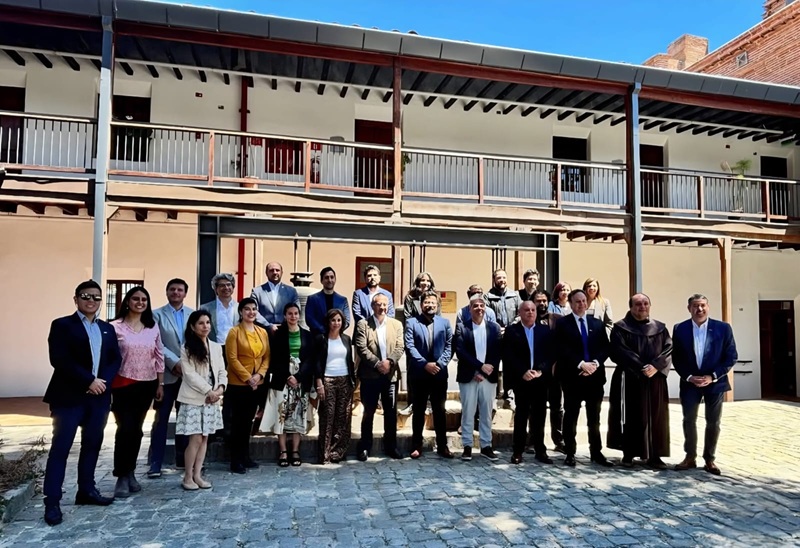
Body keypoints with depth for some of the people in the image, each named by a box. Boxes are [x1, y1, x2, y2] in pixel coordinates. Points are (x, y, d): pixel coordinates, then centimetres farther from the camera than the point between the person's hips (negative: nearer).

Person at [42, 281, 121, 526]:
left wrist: (103, 381, -10)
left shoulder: (107, 329, 14)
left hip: (99, 396, 5)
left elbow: (116, 359, 8)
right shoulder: (62, 325, -2)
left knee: (92, 445, 12)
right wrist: (89, 381, -17)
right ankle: (52, 502, 4)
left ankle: (86, 490, 24)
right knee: (60, 447, -2)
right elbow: (59, 360, -13)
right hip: (69, 396, -5)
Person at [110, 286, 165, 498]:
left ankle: (130, 473, 24)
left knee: (136, 430, 11)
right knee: (125, 429, -6)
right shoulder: (116, 327, -6)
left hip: (146, 385, 4)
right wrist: (107, 387, -7)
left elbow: (159, 356, 11)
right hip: (123, 385, -4)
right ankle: (121, 477, 7)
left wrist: (160, 384, 9)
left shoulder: (153, 327, 7)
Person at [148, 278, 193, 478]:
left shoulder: (193, 314, 8)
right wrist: (175, 362, -14)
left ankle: (183, 459, 21)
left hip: (189, 374, 3)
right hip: (166, 374, -2)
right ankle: (155, 464, 8)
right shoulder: (157, 314, 3)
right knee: (161, 419, 2)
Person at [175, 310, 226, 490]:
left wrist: (220, 388, -9)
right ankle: (187, 477, 8)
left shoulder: (216, 347, 10)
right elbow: (190, 374, -12)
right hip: (194, 399, -5)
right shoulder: (187, 348, -5)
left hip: (212, 399, 5)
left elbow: (222, 371, 9)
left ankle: (197, 475, 17)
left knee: (204, 438, 8)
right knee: (195, 439, -6)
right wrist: (208, 391, -15)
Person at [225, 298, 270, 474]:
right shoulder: (234, 331, -7)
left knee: (248, 420, 13)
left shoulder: (262, 332, 8)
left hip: (257, 383, 5)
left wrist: (259, 375, -8)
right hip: (238, 383, -5)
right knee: (238, 421, 0)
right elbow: (232, 358, -12)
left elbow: (267, 357, 7)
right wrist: (247, 378, -15)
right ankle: (235, 461, 7)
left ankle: (245, 456, 22)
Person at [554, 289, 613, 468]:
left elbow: (605, 348, 5)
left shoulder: (598, 323, 13)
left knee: (594, 418, 11)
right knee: (571, 417, 4)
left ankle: (596, 452, 21)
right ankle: (570, 453, 13)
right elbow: (562, 350, -11)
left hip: (595, 376, 4)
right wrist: (581, 364, -18)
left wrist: (595, 363, -12)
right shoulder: (562, 323, -1)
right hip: (572, 377, -4)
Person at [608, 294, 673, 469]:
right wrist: (641, 368, -19)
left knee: (656, 418, 6)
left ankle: (654, 455, 15)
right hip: (629, 380, -3)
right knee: (630, 418, 2)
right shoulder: (620, 327, -1)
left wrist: (656, 366, -16)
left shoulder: (660, 328, 12)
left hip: (655, 380, 4)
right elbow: (619, 352, -11)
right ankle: (628, 454, 13)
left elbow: (669, 349, 1)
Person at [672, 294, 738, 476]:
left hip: (715, 382, 0)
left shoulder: (723, 328, -5)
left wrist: (713, 376, -13)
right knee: (689, 421, 6)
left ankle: (709, 459, 21)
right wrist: (689, 377, -11)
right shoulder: (680, 329, -3)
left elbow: (731, 356, -5)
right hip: (689, 382, 1)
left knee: (713, 422, 8)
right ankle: (690, 457, 19)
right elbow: (676, 358, 1)